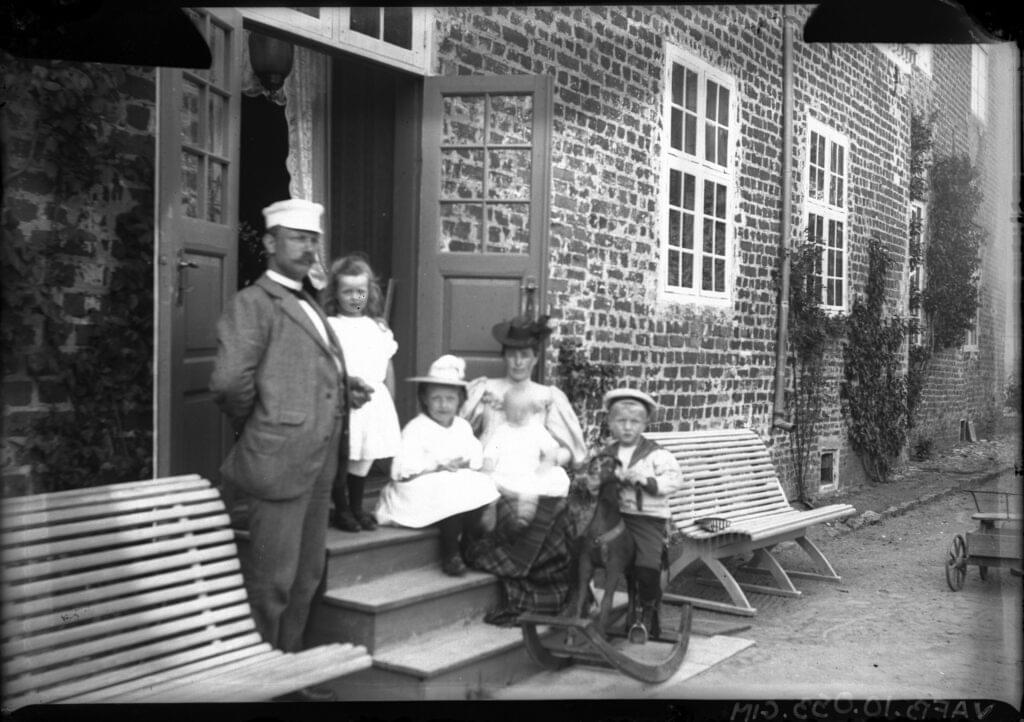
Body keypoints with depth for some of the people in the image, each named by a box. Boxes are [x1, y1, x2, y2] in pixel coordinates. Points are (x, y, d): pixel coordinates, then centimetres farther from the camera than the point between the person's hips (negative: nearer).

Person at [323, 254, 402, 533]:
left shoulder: (378, 327, 11)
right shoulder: (329, 326, -5)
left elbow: (388, 368, 14)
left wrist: (390, 404, 14)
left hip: (375, 402, 4)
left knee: (363, 458, 11)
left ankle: (357, 508, 25)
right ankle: (341, 510, 17)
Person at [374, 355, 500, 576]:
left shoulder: (463, 426, 11)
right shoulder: (415, 429, -8)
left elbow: (477, 457, 5)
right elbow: (401, 469, -19)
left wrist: (466, 462, -17)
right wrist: (437, 465, -22)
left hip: (460, 483, 6)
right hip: (422, 490, -6)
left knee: (481, 488, -21)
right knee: (451, 496, -32)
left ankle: (466, 547, -5)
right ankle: (450, 555, -13)